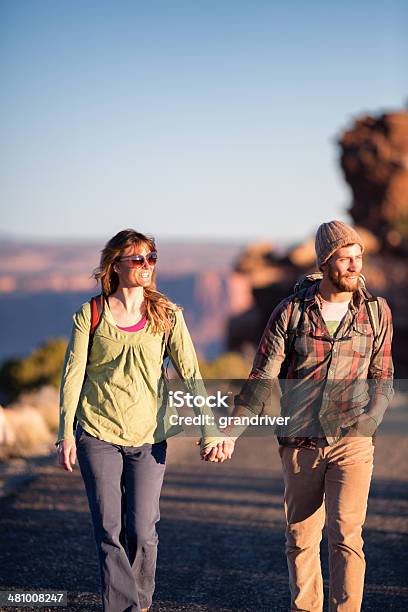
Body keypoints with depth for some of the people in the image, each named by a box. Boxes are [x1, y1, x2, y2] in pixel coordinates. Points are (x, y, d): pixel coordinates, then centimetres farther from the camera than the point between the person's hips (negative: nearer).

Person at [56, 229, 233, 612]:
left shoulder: (167, 316, 2)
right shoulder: (90, 315, 0)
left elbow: (190, 375, -1)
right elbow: (73, 375, 0)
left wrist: (208, 433, -9)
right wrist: (66, 434, -6)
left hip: (149, 437, 1)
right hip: (98, 436, -1)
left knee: (142, 532, 0)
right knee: (110, 532, -3)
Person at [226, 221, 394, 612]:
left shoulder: (376, 312, 4)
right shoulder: (290, 312, -1)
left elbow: (382, 375, 10)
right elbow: (262, 378, -2)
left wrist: (370, 419, -9)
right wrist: (229, 430, -10)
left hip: (352, 443, -1)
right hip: (300, 444, 1)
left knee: (345, 535, -13)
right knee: (300, 539, 9)